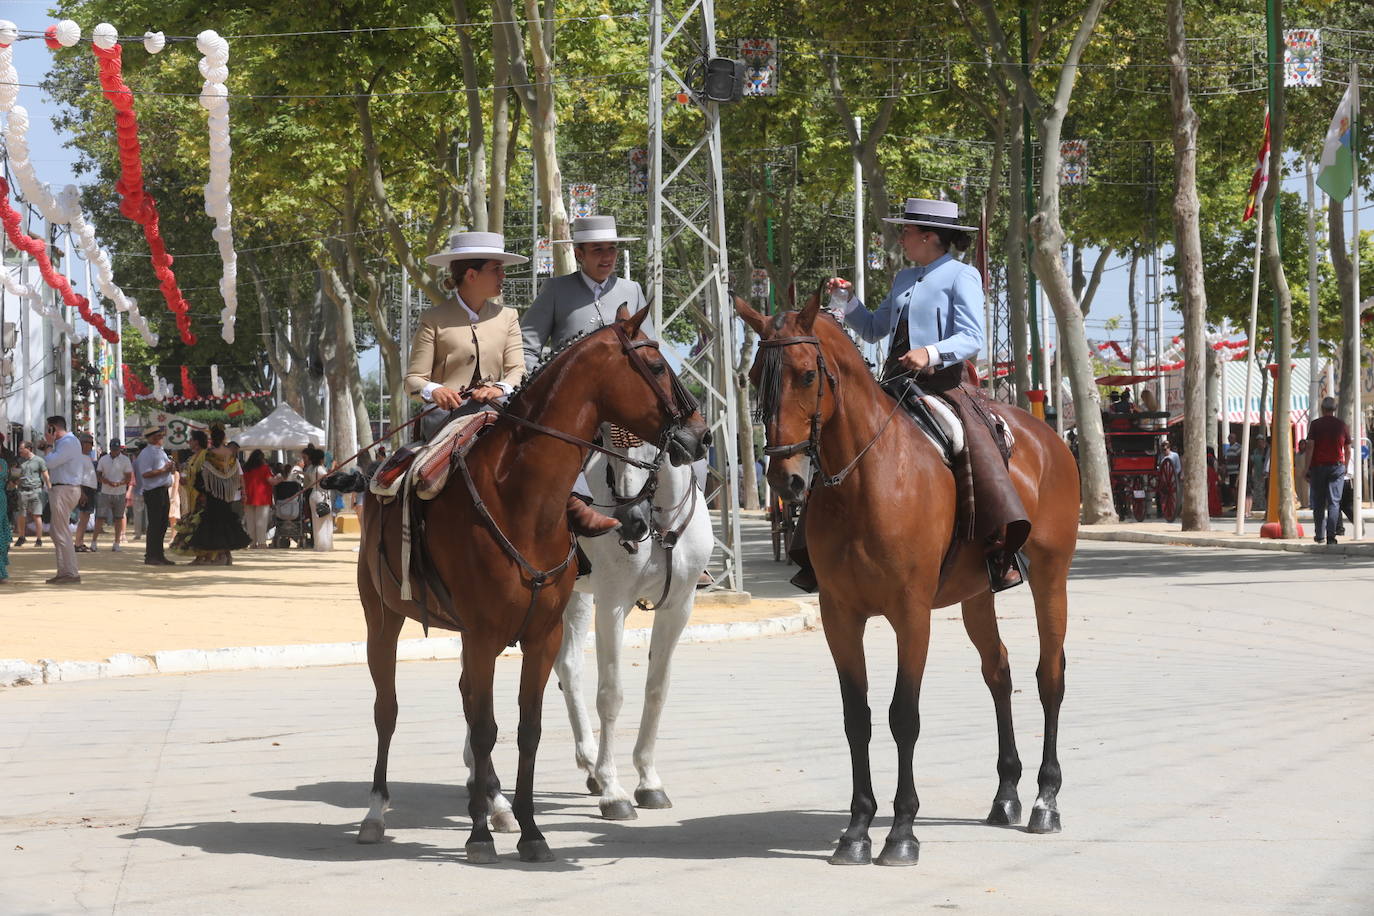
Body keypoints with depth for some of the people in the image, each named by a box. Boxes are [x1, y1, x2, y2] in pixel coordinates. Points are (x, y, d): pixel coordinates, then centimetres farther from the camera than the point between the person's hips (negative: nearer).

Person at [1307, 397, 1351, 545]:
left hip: (1319, 466, 0)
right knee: (1334, 502, -2)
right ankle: (1331, 535, -15)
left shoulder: (1315, 424, -1)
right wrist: (1345, 466, 24)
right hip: (1337, 466, 0)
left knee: (1318, 503, 10)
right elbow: (1348, 450, 10)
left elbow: (1310, 447, -6)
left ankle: (1320, 535, 14)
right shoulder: (1342, 425, 4)